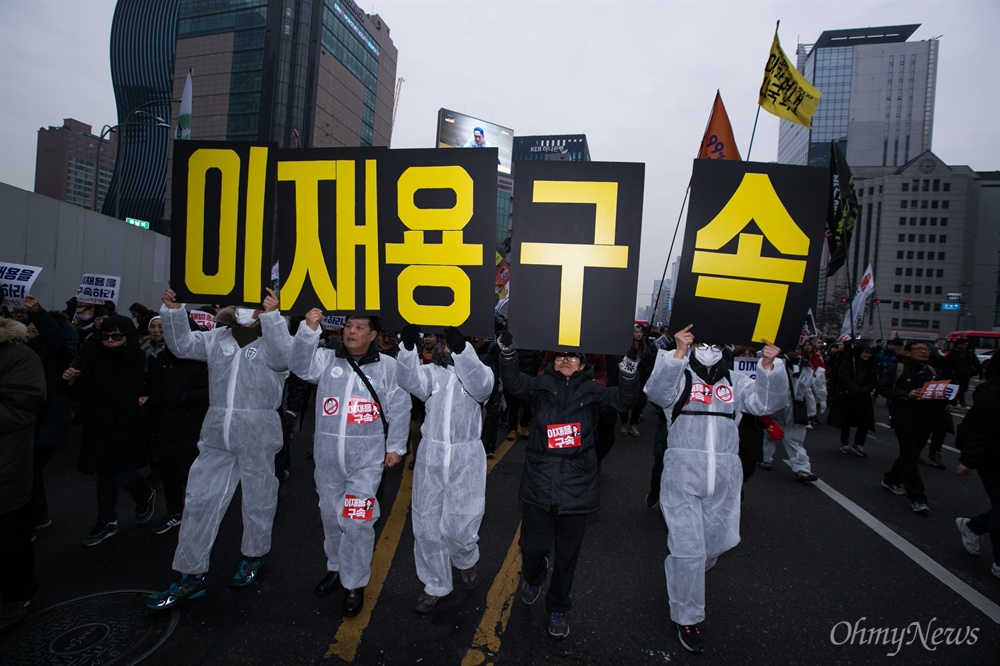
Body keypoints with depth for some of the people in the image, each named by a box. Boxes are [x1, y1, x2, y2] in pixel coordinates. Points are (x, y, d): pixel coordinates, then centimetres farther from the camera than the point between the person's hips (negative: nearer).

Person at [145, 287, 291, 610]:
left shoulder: (273, 338, -5)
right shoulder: (218, 337, 10)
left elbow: (284, 358, -24)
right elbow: (182, 344, 13)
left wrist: (272, 316, -31)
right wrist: (173, 312, -1)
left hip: (258, 436, -4)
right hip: (217, 434, 5)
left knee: (258, 499, 11)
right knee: (200, 500, 7)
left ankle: (254, 555, 34)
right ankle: (190, 575, 20)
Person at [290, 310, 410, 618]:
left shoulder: (387, 366, -4)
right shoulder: (327, 359, 4)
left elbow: (399, 408, -1)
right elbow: (300, 365, -13)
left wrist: (395, 447, -2)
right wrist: (309, 329, -25)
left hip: (366, 458, -3)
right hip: (327, 455, 4)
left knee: (357, 521, -3)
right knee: (330, 515, 19)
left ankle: (355, 583, 18)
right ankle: (336, 567, 42)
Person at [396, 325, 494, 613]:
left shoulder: (478, 371, -2)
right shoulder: (432, 372, 4)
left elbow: (482, 386, -26)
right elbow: (411, 381, -17)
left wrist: (461, 347, -42)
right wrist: (408, 346, -36)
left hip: (466, 460, -3)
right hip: (430, 457, 3)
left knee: (460, 526, 1)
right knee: (427, 525, 11)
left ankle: (466, 561, 37)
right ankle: (435, 585, 33)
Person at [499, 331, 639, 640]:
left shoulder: (591, 391, 2)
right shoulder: (541, 385, 1)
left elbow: (623, 399, -12)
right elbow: (514, 382, -16)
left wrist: (630, 365, -29)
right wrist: (507, 349, -32)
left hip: (577, 487, 1)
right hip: (538, 484, 0)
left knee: (567, 554, 14)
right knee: (534, 547, 9)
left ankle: (557, 609, 38)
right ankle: (533, 577, 46)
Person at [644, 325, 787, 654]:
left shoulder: (735, 381, 11)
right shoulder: (680, 376, 1)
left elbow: (768, 402, -4)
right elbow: (658, 392, -21)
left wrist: (769, 364, -18)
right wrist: (679, 353, -30)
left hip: (725, 476, 4)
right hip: (683, 472, -4)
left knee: (718, 542, 18)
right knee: (689, 548, -1)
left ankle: (679, 571, 49)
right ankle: (688, 618, 21)